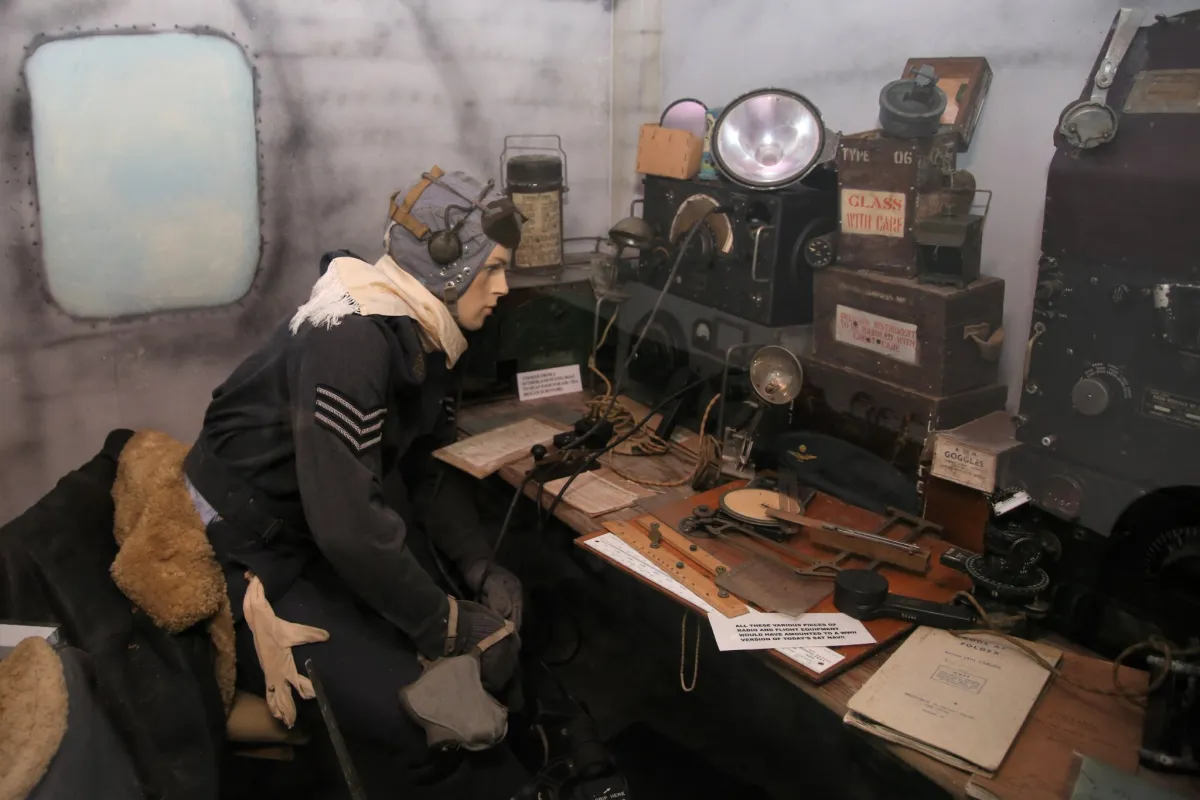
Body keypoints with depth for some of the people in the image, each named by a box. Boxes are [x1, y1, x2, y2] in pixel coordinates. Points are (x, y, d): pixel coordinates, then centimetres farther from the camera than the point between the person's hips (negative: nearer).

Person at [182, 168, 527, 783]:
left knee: (493, 645, 0)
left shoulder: (422, 337, 3)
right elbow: (348, 524, -32)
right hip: (252, 566, -9)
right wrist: (449, 626, -21)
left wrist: (478, 566, -5)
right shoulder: (348, 343, -28)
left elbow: (429, 465, 9)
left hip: (325, 543, 9)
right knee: (421, 719, -13)